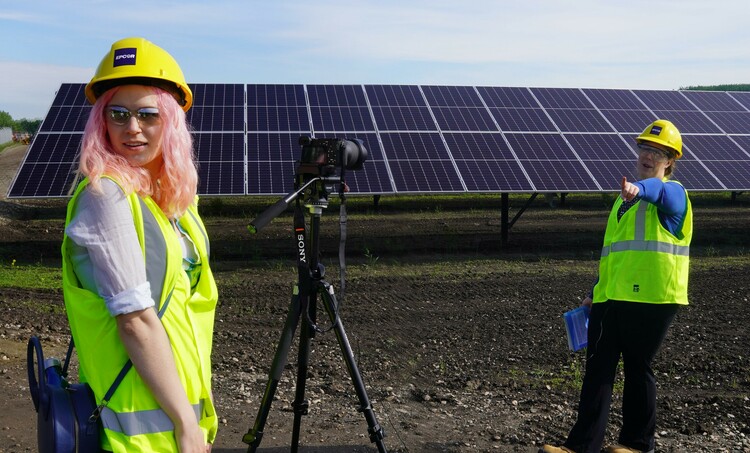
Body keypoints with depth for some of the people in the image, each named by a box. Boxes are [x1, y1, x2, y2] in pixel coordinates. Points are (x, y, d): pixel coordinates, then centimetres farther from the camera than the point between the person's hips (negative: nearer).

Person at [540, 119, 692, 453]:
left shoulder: (672, 192, -1)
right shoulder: (623, 200, 22)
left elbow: (658, 189, -28)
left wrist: (638, 189, -52)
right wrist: (595, 291, 23)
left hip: (650, 299, -7)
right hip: (610, 298, 7)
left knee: (637, 368, 5)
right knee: (598, 370, 4)